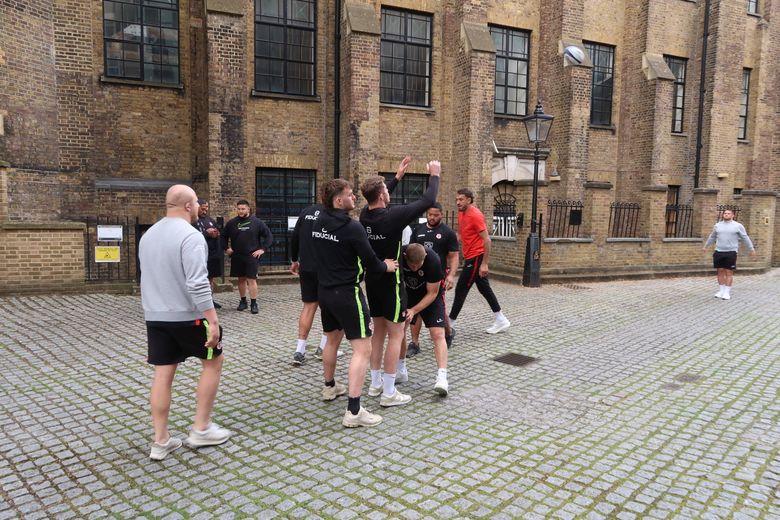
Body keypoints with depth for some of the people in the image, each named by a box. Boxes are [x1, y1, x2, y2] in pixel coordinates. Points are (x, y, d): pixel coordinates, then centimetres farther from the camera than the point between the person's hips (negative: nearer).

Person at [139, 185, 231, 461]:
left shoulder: (148, 235, 11)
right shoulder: (190, 236, -17)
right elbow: (197, 284, -25)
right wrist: (213, 321, -23)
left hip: (155, 316, 7)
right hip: (188, 316, -7)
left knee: (163, 374, 10)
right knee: (213, 361, 11)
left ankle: (161, 441, 15)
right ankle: (201, 429, 14)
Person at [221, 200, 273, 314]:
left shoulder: (257, 222, -2)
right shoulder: (232, 223, 6)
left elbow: (269, 236, 1)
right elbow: (224, 236, 19)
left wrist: (263, 249, -5)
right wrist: (226, 248, 9)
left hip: (252, 256, -3)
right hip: (237, 256, 3)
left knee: (251, 280, -7)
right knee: (241, 279, 10)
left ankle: (254, 304, -4)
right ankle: (243, 301, 20)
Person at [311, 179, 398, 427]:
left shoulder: (319, 223, 3)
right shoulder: (352, 227, -19)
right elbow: (370, 262, -13)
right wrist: (386, 266, 6)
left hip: (325, 291, 8)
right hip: (347, 293, -8)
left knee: (332, 340, 26)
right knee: (362, 349, -5)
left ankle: (330, 387, 46)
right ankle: (354, 412, -8)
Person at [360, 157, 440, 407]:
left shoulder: (364, 215, -1)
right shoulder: (392, 216, -20)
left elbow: (377, 199, 22)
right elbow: (427, 201, -11)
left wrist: (398, 176, 26)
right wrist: (434, 175, 5)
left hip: (372, 282, 7)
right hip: (390, 283, -7)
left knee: (378, 331, 17)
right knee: (395, 335, 1)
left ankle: (375, 384, 25)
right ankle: (389, 393, 5)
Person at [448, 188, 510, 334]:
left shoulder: (475, 215, -18)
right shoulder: (461, 213, 10)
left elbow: (487, 240, -20)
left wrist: (484, 263, -22)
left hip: (476, 258, -9)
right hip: (470, 257, 9)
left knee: (460, 290, -4)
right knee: (484, 289, 13)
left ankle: (450, 324, 5)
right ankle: (501, 320, 21)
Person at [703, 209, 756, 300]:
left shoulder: (738, 226, 1)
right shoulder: (717, 225, 11)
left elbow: (745, 238, 4)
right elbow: (712, 237, 23)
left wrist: (752, 249, 5)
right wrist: (705, 246, 30)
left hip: (731, 252, -3)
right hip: (719, 252, 3)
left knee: (729, 272, -1)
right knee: (720, 271, 7)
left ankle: (727, 292, 2)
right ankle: (721, 291, 14)